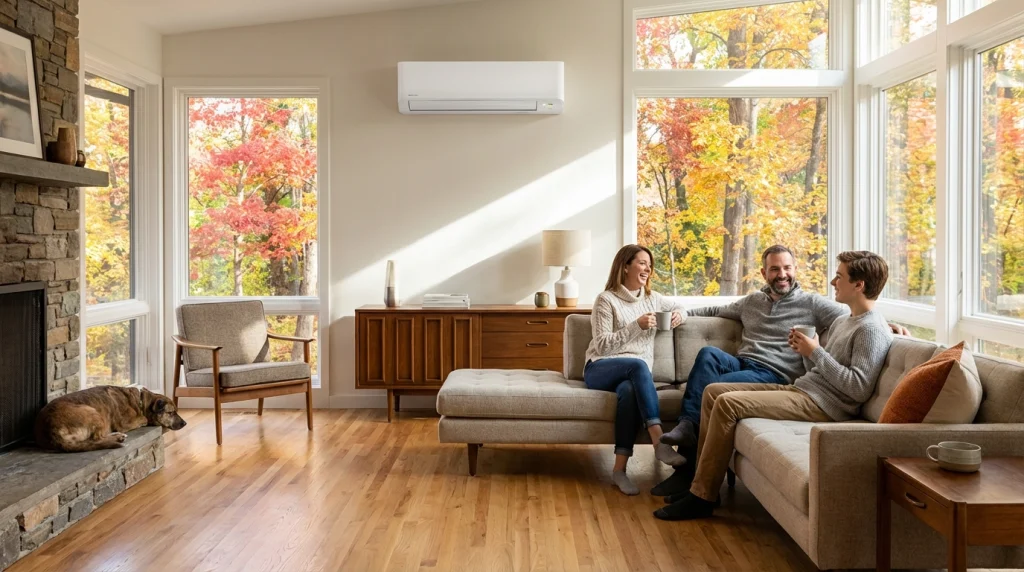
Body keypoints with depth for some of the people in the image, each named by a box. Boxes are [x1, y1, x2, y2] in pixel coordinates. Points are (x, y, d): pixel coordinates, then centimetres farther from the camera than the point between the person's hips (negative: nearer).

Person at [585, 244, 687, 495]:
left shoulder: (652, 298, 16)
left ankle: (620, 468, -37)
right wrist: (637, 326, -17)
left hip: (635, 373, 3)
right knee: (638, 365, -37)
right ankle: (659, 442, -41)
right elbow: (602, 345, -9)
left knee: (630, 390, -36)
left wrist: (679, 314, 8)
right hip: (601, 370, -3)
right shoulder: (606, 299, -2)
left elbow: (679, 309, 33)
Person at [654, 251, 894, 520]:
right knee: (713, 392, 3)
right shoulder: (843, 321, 19)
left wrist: (815, 352, -16)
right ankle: (702, 482, 3)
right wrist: (804, 351, 2)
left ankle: (702, 497, -15)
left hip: (822, 405, -10)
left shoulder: (872, 329, -12)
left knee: (727, 403, -23)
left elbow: (858, 389, -21)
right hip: (799, 389, 10)